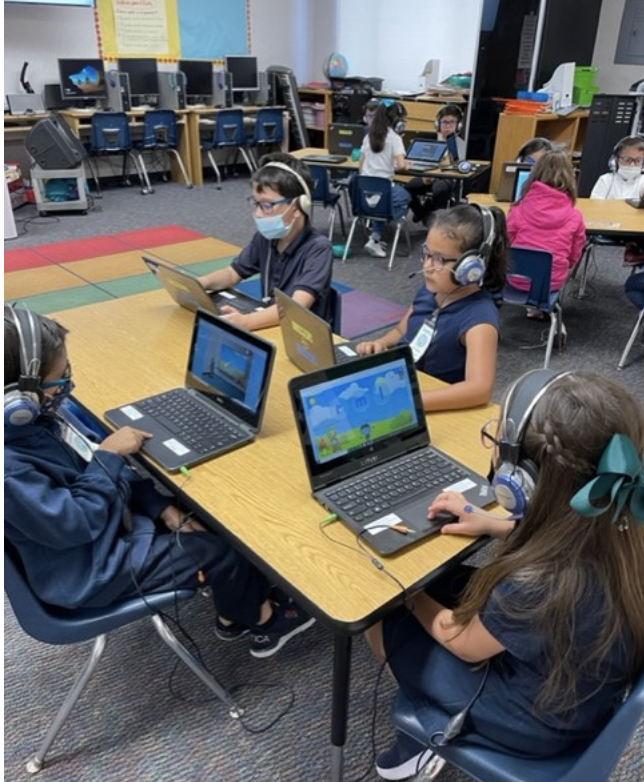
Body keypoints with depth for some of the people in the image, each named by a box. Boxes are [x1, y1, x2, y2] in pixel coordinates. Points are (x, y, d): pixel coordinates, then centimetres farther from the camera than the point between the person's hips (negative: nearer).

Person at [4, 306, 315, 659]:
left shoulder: (39, 411, -5)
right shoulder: (11, 464, -34)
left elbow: (89, 456, 4)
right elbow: (72, 524, -30)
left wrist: (162, 507, -1)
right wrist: (109, 455, -24)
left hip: (115, 517, 9)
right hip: (90, 569, -8)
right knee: (225, 552, -7)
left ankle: (234, 613, 27)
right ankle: (262, 619, 23)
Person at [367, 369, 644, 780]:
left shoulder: (535, 586, -41)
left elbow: (464, 643, -18)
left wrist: (405, 592, -3)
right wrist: (493, 525, 1)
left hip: (532, 722, -6)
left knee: (381, 616, 8)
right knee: (437, 582, 17)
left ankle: (427, 734, 33)